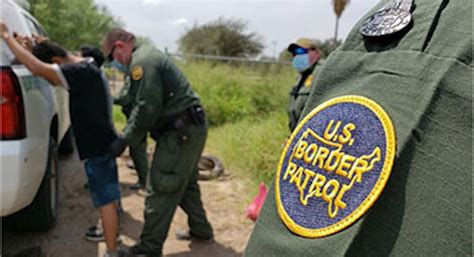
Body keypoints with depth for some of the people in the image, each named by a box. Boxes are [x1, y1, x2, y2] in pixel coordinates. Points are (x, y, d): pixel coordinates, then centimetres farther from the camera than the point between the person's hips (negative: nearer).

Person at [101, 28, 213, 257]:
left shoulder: (141, 62, -14)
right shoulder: (149, 56, 20)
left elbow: (147, 109, -22)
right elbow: (140, 107, 17)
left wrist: (125, 140, -11)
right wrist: (127, 135, 8)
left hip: (181, 132, -11)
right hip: (190, 128, 11)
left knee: (160, 189, -4)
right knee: (185, 183, 22)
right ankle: (201, 231, 35)